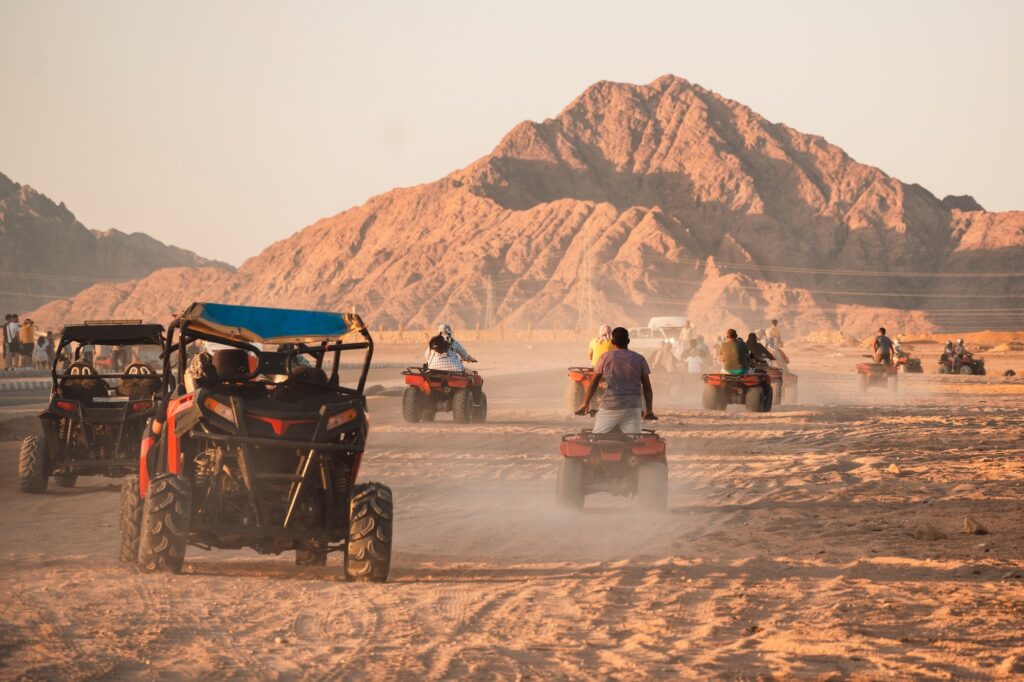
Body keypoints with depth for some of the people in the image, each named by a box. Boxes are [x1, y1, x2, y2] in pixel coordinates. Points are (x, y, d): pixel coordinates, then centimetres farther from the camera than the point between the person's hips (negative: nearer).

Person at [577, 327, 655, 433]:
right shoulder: (639, 359, 6)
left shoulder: (605, 358, 4)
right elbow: (647, 387, 6)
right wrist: (649, 409, 14)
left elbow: (594, 383, 8)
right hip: (632, 408, 1)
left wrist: (586, 403, 19)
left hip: (609, 408, -1)